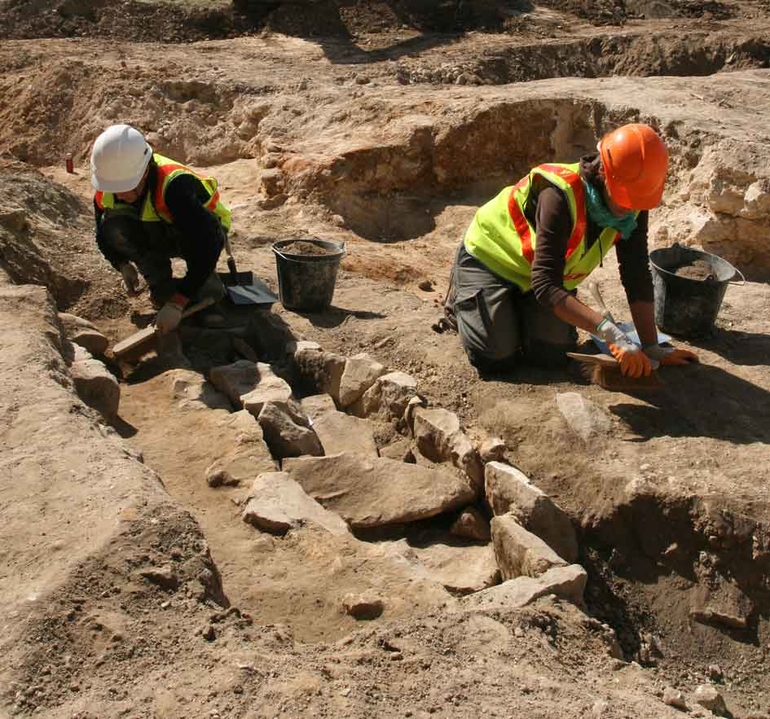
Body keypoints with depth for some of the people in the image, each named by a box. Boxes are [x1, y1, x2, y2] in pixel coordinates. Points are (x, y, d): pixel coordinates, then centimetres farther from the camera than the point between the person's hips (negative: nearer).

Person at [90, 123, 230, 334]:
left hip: (206, 231, -5)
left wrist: (178, 302, -44)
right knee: (114, 226, -24)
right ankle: (161, 285, -6)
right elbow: (103, 234, 1)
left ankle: (208, 288, -10)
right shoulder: (106, 193, -19)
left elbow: (207, 246, -43)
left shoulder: (175, 185, -39)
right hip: (160, 237, 5)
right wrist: (122, 264, -19)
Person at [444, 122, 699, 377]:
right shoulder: (560, 196, -39)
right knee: (496, 356, -18)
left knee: (551, 355, -10)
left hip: (548, 271, 6)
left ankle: (517, 304, 22)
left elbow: (637, 278, -13)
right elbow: (545, 286, -44)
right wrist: (612, 334, -51)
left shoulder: (633, 205, -18)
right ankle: (462, 297, 13)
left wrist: (652, 348, -19)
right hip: (492, 258, -6)